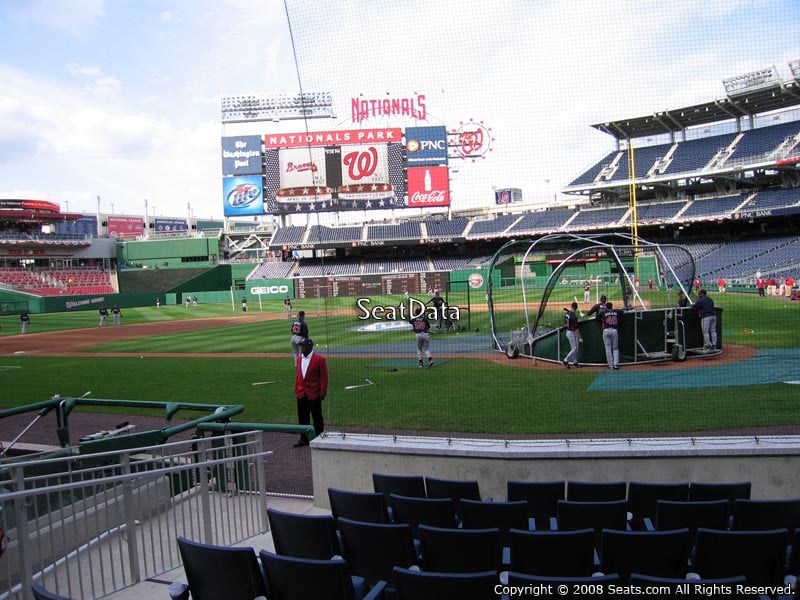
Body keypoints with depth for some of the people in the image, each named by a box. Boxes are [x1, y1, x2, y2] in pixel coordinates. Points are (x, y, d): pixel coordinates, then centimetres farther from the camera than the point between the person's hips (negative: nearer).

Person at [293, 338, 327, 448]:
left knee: (317, 418, 5)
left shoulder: (320, 359, -9)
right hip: (301, 394, 6)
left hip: (314, 394, -6)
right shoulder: (300, 359, 10)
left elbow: (324, 377, -9)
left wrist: (322, 392, -12)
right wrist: (296, 389, 9)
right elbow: (297, 376, 16)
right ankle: (304, 439, 22)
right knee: (302, 418, 11)